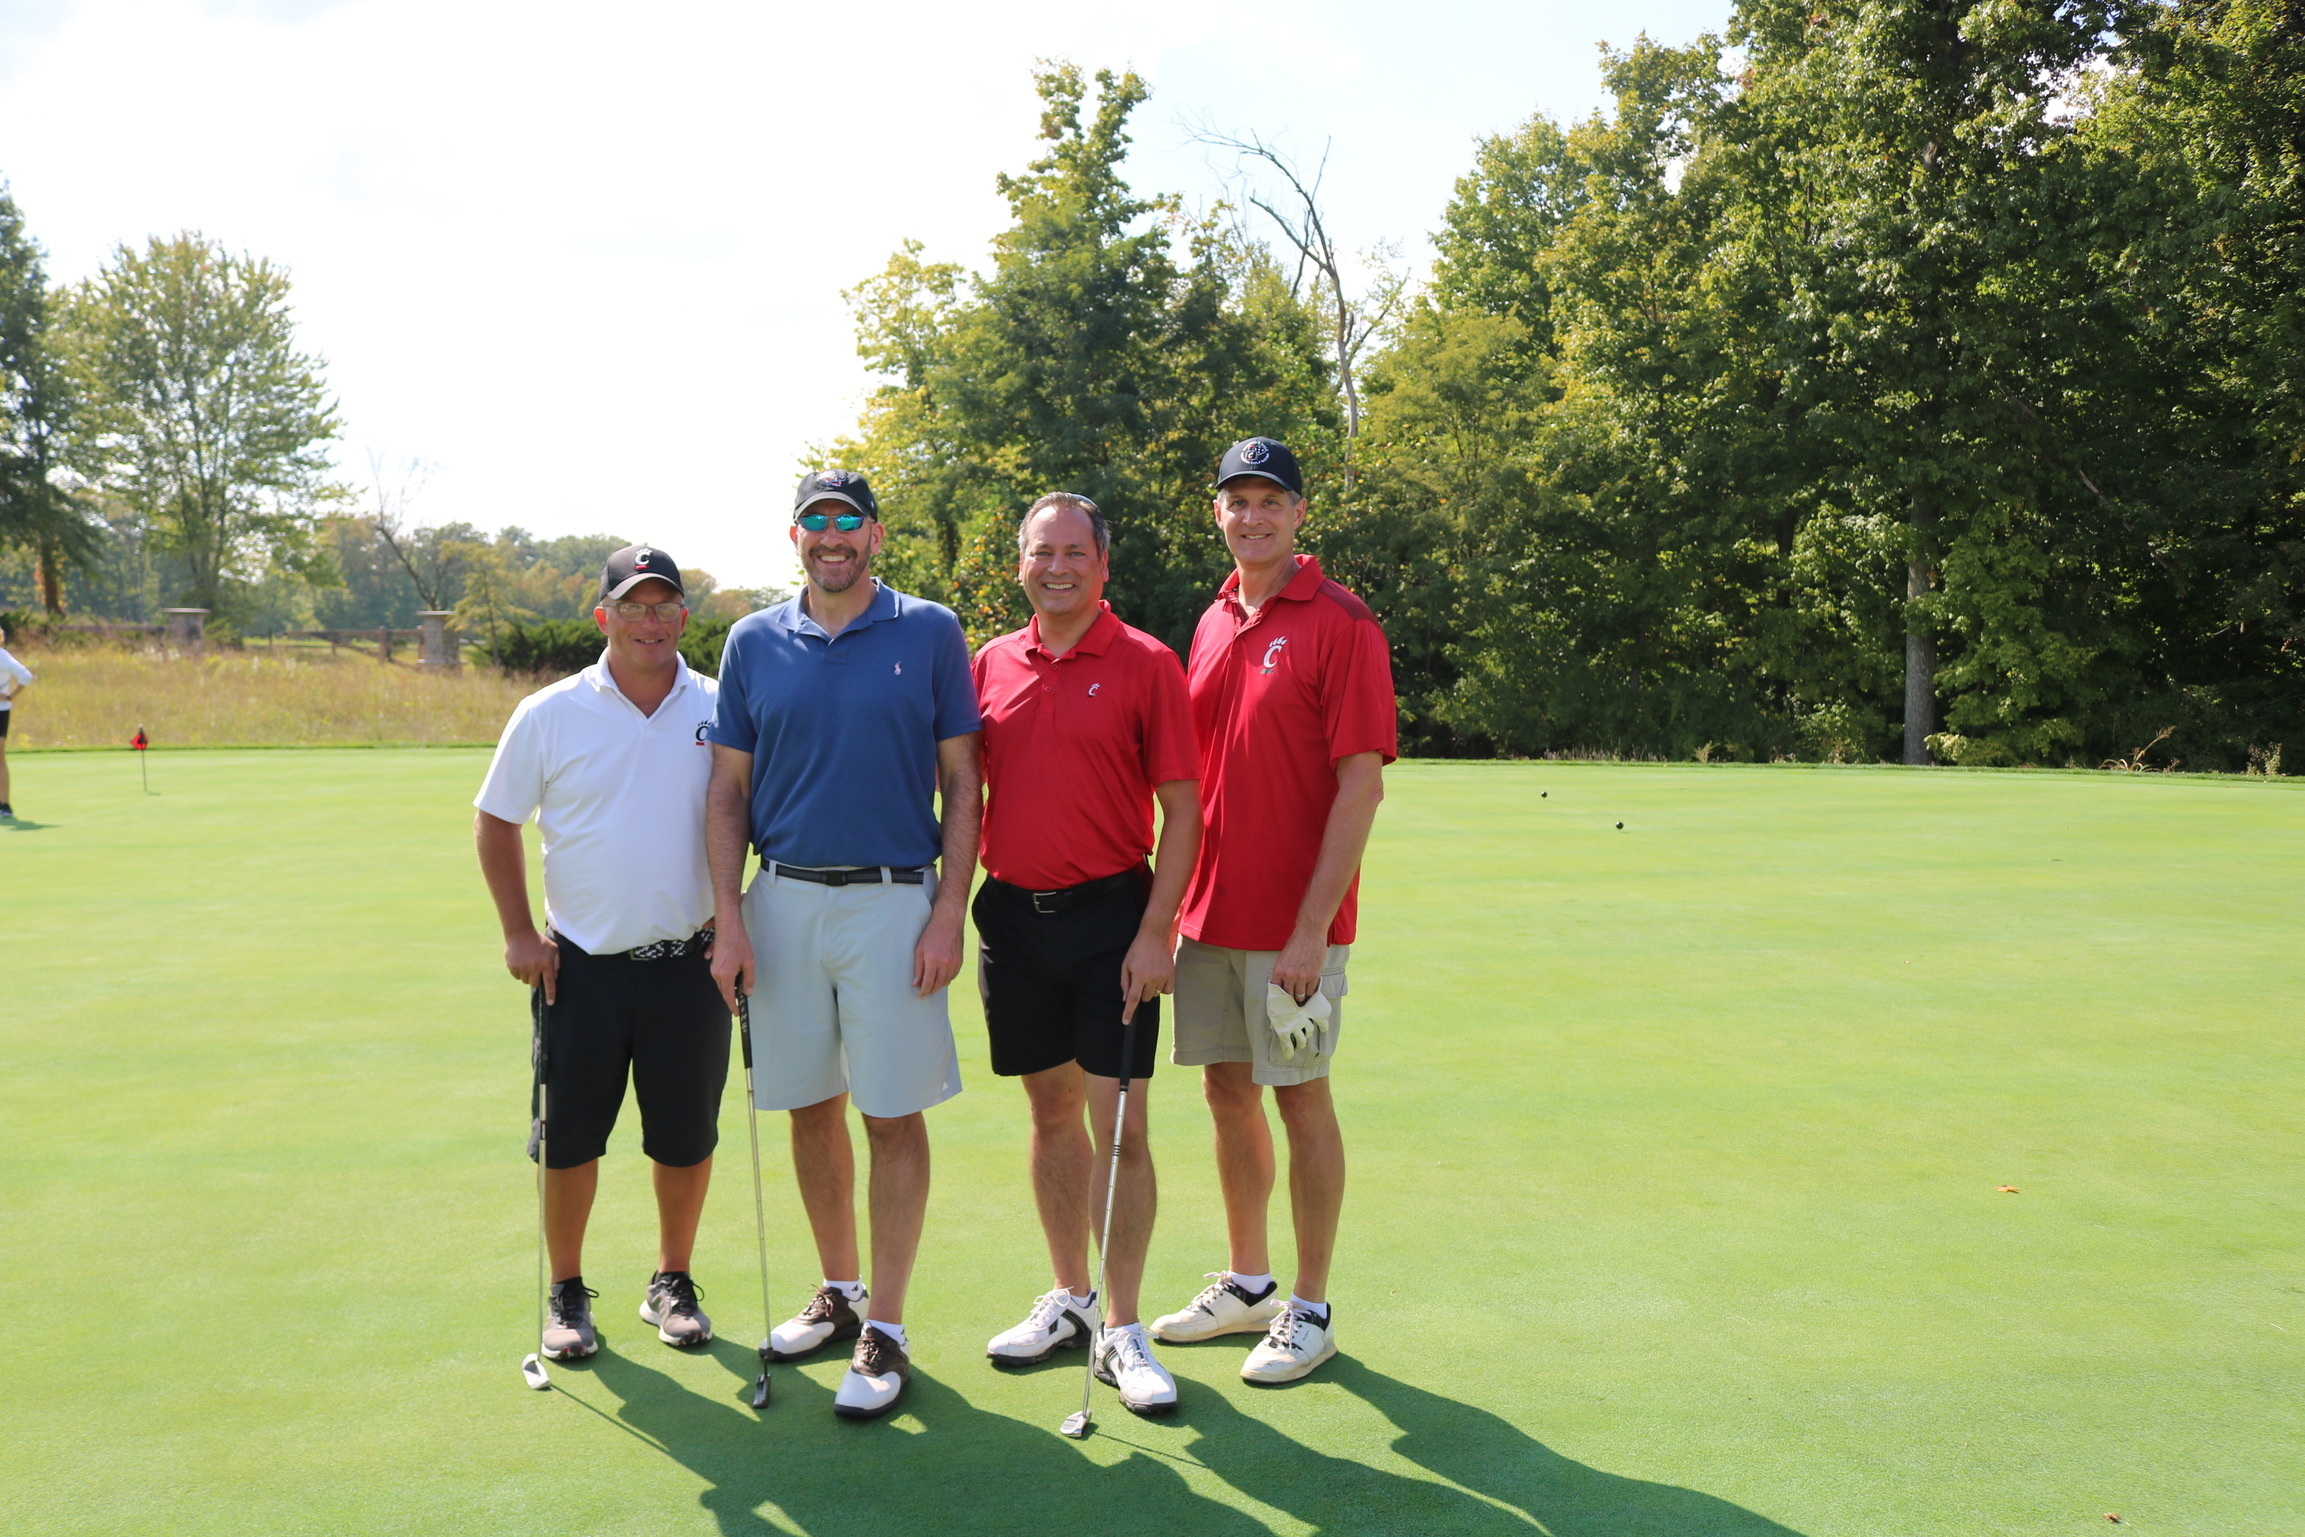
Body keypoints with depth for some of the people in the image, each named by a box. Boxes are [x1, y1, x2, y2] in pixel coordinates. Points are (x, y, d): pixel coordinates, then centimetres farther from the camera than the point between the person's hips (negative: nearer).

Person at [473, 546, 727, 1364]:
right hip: (583, 963, -1)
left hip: (688, 960, 1)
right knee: (568, 1138, 6)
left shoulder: (720, 711, 0)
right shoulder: (549, 715, -2)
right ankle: (567, 1294, 25)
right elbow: (494, 821, 8)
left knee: (686, 1138, 9)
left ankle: (672, 1283, 28)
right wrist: (519, 932, 2)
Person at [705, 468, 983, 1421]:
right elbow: (728, 789, 8)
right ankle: (839, 1292, 29)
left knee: (894, 1117, -1)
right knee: (810, 1110, 12)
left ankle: (885, 1332, 9)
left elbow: (961, 784, 0)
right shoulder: (754, 643, 7)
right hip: (783, 902, 3)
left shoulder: (930, 633, 0)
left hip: (893, 903, -3)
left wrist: (949, 913, -8)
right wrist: (728, 920, -1)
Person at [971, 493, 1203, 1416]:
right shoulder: (991, 665, 8)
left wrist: (1155, 932, -14)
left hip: (1110, 915, -4)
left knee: (1120, 1128, -2)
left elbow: (1182, 810, -7)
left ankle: (1121, 1331, 10)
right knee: (1051, 1114, 14)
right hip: (1013, 914, 4)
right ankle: (1067, 1302, 29)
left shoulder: (1146, 665, -4)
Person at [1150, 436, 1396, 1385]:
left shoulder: (1340, 623, -10)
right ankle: (1246, 1283, 30)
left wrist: (1311, 929, -19)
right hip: (1209, 911, 7)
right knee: (1228, 1092, 14)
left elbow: (1362, 784, -15)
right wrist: (1173, 903, 10)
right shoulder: (1214, 624, 11)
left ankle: (1309, 1310, 17)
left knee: (1300, 1100, 3)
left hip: (1293, 923, -7)